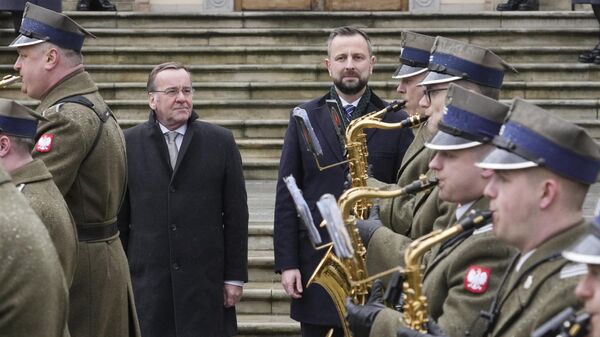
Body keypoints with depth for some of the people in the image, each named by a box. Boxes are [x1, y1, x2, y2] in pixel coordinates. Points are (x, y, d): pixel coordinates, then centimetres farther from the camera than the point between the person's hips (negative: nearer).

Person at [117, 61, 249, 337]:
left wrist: (235, 276, 0)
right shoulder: (129, 144, 4)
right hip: (147, 283, 0)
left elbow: (236, 214, 3)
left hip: (206, 281, 0)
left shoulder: (221, 141, 3)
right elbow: (119, 215, 6)